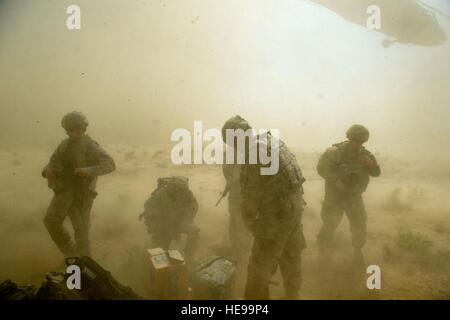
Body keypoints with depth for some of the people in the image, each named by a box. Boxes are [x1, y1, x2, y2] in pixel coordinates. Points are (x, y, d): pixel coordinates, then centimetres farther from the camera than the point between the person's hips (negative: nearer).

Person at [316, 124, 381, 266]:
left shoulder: (365, 154, -1)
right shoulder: (335, 152, -15)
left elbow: (376, 173, 2)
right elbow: (321, 168, -17)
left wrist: (371, 164, -19)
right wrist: (335, 180, -28)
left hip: (354, 196, 4)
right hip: (335, 195, -4)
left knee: (360, 224, -1)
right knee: (330, 223, -3)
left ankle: (357, 251, 21)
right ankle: (324, 251, 20)